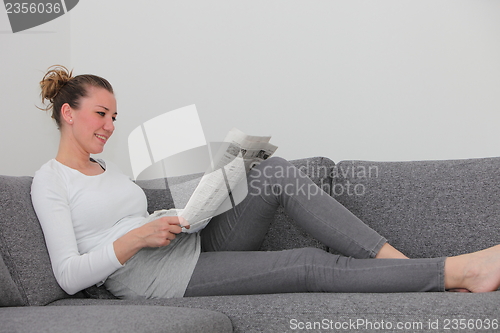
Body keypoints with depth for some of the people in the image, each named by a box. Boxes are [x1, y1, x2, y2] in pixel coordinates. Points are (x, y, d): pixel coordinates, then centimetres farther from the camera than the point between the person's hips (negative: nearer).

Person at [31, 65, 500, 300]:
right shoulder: (49, 181, -3)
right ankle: (457, 271, -18)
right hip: (159, 281, -8)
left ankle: (399, 261, -19)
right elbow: (69, 276, -13)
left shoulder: (105, 167, 22)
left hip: (194, 248, 8)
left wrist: (176, 219, 6)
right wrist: (137, 238, -20)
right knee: (312, 265, -20)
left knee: (276, 170, -14)